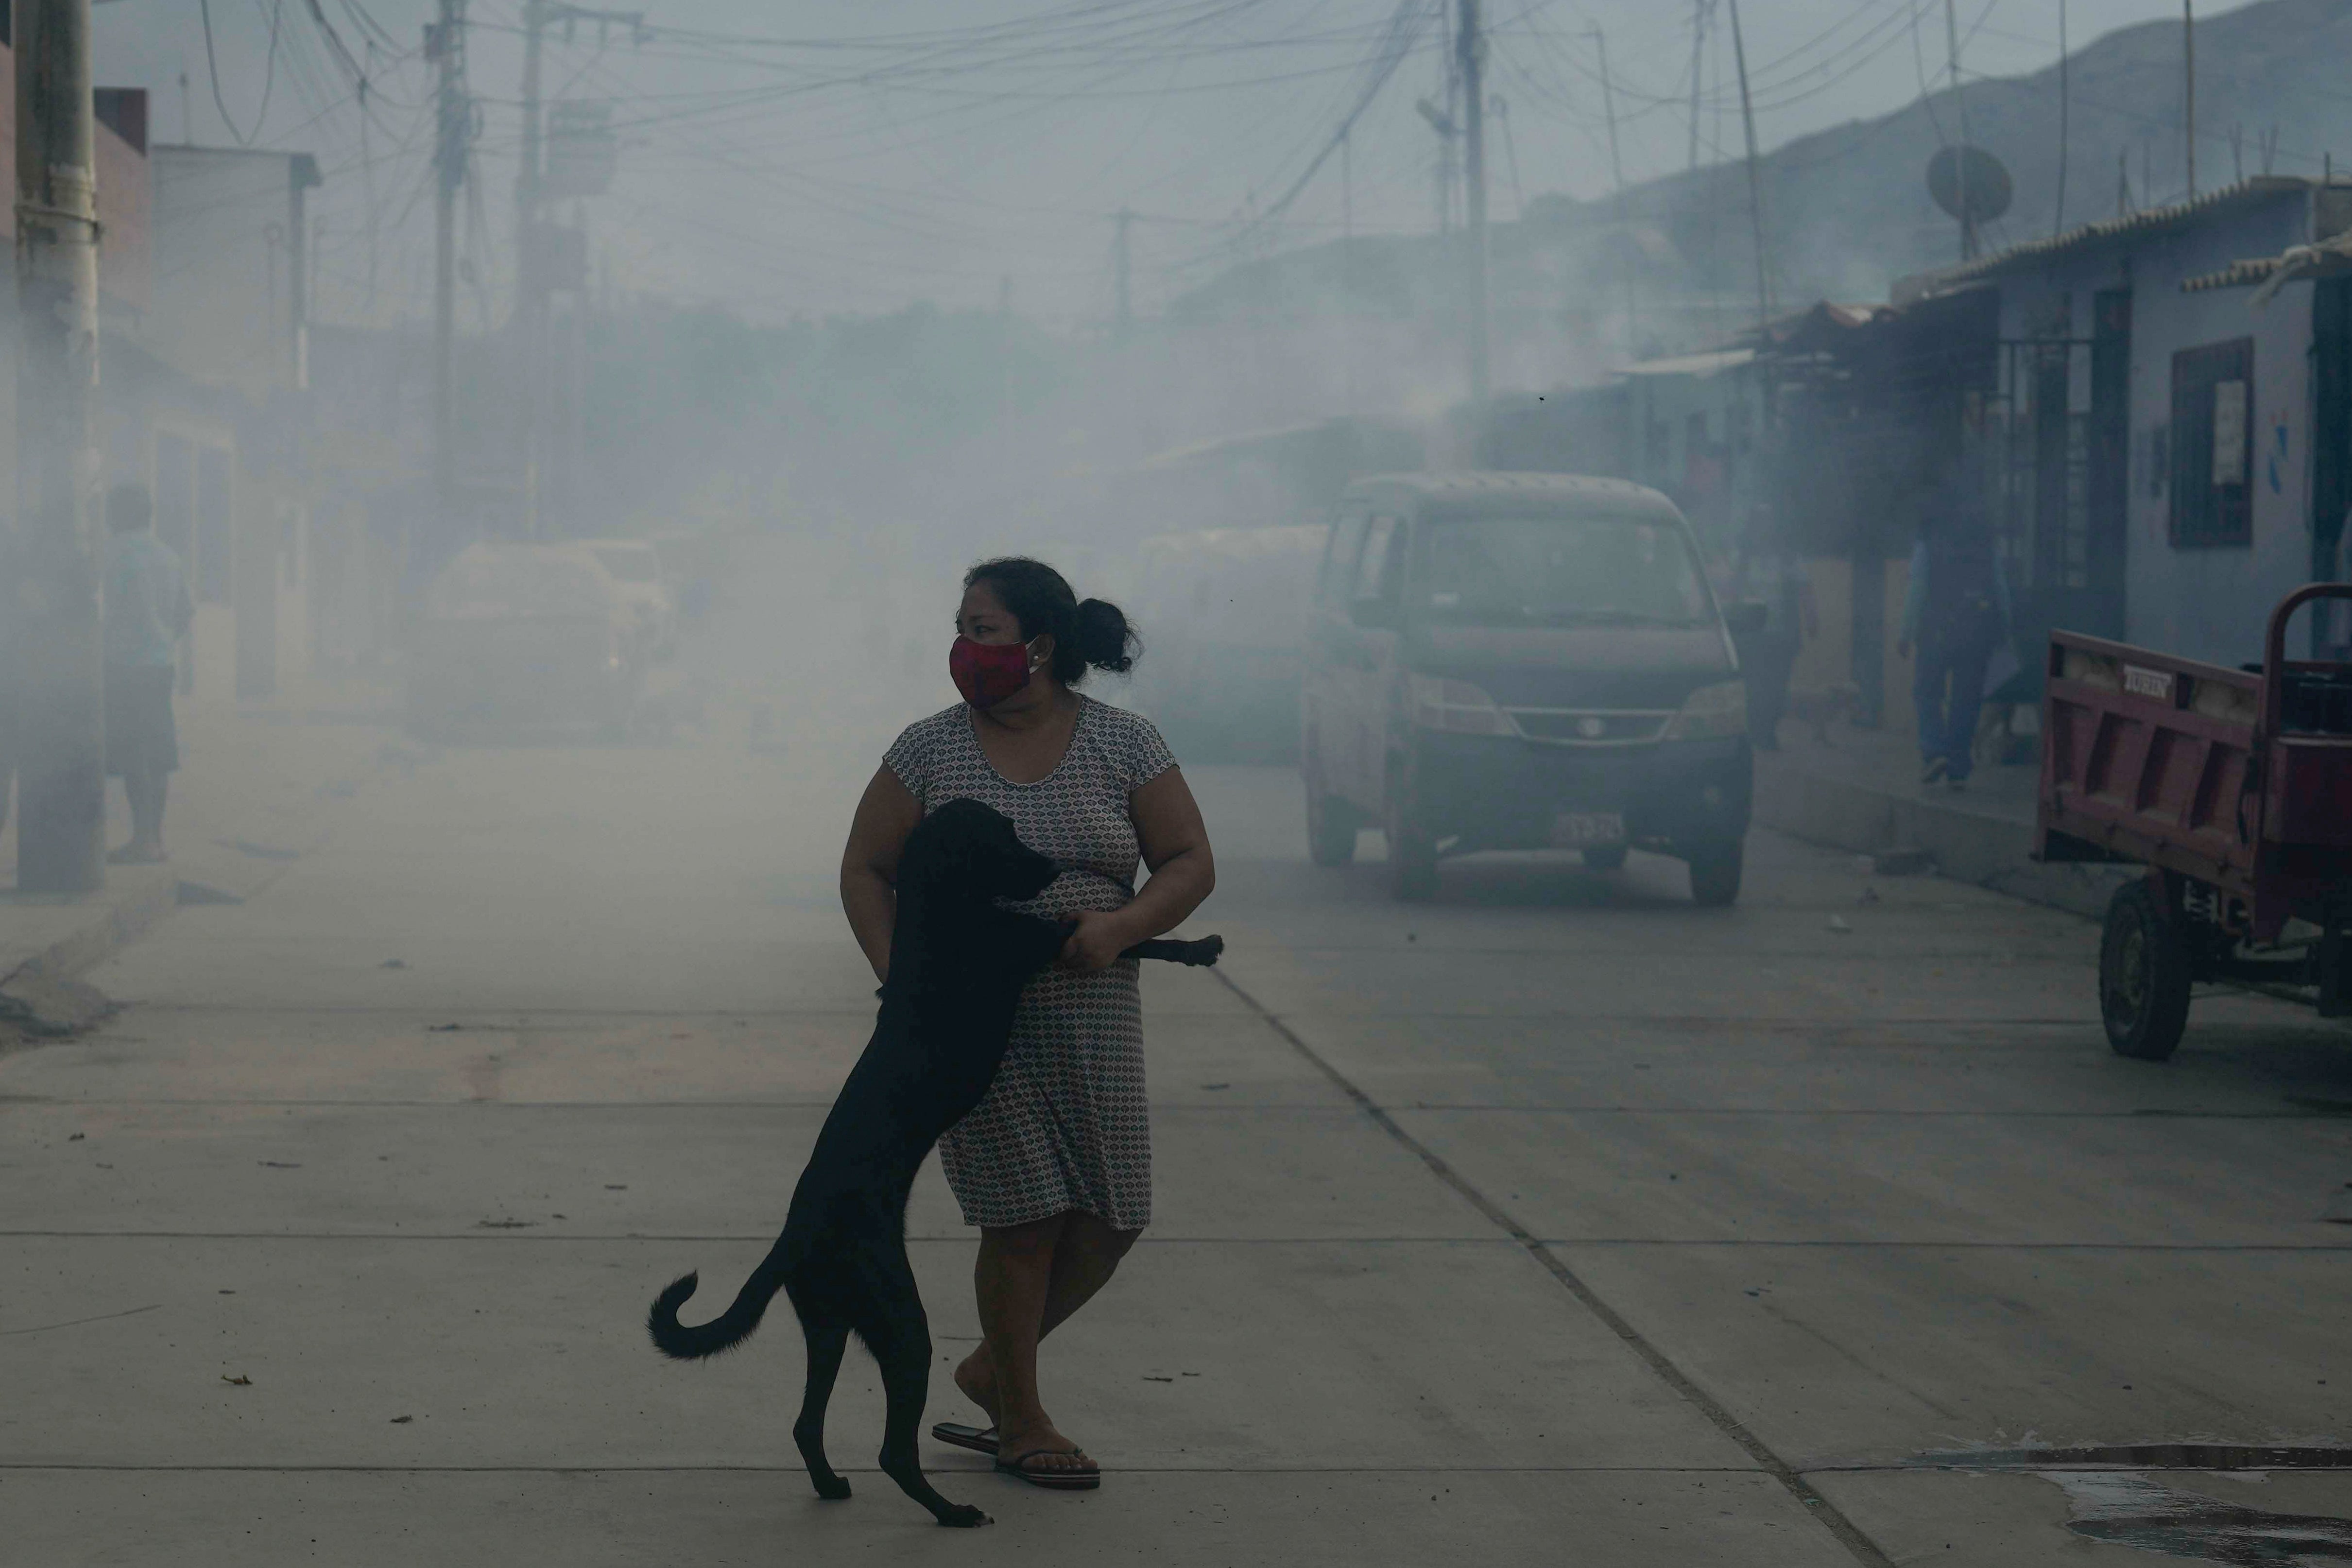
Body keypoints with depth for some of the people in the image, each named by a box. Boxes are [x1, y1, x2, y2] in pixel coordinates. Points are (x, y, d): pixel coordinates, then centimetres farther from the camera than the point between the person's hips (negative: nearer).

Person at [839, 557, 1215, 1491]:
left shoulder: (1123, 745, -1)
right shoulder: (931, 749, -1)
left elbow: (1190, 864, 0)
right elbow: (864, 869, 4)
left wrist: (1120, 927, -18)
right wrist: (897, 975, -10)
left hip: (1091, 1016, 2)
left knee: (1111, 1217, 2)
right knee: (1025, 1217, -3)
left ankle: (992, 1368, 26)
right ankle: (1020, 1421, 14)